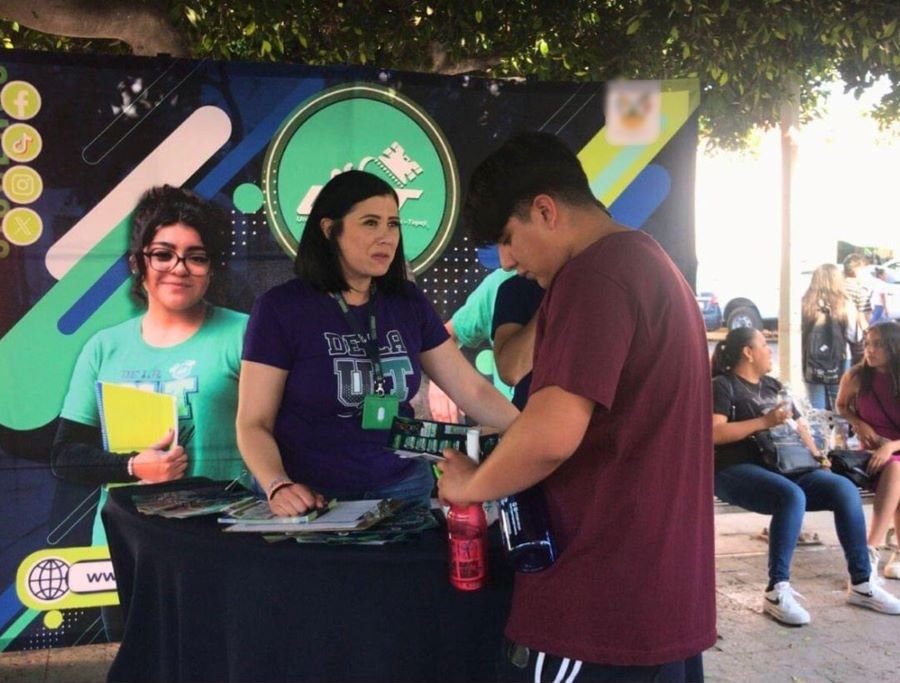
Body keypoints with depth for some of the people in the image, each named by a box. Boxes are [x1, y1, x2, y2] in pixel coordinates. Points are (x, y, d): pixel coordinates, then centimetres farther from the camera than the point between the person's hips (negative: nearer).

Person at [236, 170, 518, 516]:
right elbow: (253, 423, -10)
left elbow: (472, 389, 3)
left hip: (401, 487, 4)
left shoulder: (408, 302, 1)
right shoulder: (281, 307, -10)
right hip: (314, 498, -3)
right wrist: (278, 486, -27)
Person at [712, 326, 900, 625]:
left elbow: (799, 427, 24)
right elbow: (713, 433, -14)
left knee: (844, 488, -14)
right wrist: (765, 422, -16)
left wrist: (817, 457, 6)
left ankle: (861, 583, -8)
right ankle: (777, 591, -30)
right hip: (737, 470, -7)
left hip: (782, 466, 7)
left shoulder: (773, 386, 23)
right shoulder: (722, 386, 0)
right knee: (792, 495, -35)